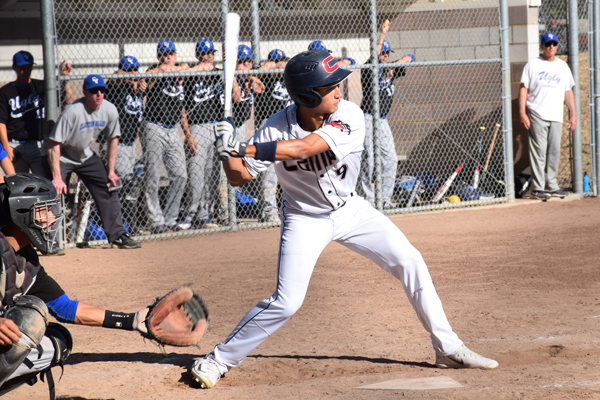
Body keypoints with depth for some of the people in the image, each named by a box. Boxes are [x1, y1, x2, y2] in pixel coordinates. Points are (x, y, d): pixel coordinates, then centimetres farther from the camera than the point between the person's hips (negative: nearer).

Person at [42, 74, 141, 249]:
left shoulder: (110, 110, -13)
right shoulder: (73, 111, -31)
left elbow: (113, 138, 3)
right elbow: (54, 144, -30)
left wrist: (111, 171, 1)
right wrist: (57, 177, -33)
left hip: (85, 155, 6)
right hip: (60, 156, -6)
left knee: (108, 189, 2)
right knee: (54, 191, -21)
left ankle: (117, 235, 12)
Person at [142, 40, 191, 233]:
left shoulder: (179, 75, 17)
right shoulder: (154, 72, -5)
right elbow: (162, 69, -32)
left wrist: (188, 134, 22)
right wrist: (181, 68, -15)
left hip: (173, 132, 7)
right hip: (154, 130, -7)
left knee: (180, 176, 2)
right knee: (152, 179, -6)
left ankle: (169, 221, 9)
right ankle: (157, 223, 1)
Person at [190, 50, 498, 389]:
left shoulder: (349, 117, -25)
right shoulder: (277, 129, -23)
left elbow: (305, 148, -39)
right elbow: (239, 177, -19)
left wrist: (245, 149, -43)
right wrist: (230, 150, -40)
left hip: (349, 209, 3)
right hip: (306, 219, -3)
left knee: (411, 262, -2)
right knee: (287, 302, -13)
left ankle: (448, 348, 10)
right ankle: (218, 360, 3)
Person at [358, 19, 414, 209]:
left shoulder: (390, 71, 12)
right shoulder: (369, 70, -6)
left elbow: (409, 58, 11)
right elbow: (373, 58, -26)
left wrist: (394, 66, -8)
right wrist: (382, 34, -34)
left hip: (383, 121, 7)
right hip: (368, 120, -7)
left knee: (390, 159, 2)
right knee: (368, 159, -9)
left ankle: (385, 198, 8)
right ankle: (368, 198, -2)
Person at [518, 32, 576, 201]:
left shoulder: (563, 66, 14)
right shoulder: (532, 65, 2)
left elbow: (568, 91, 18)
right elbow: (523, 88, -2)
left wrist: (573, 114, 12)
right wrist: (522, 113, -11)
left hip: (556, 117, 4)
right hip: (537, 116, -4)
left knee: (554, 152, 5)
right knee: (538, 152, -7)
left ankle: (551, 186, 13)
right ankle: (537, 187, -4)